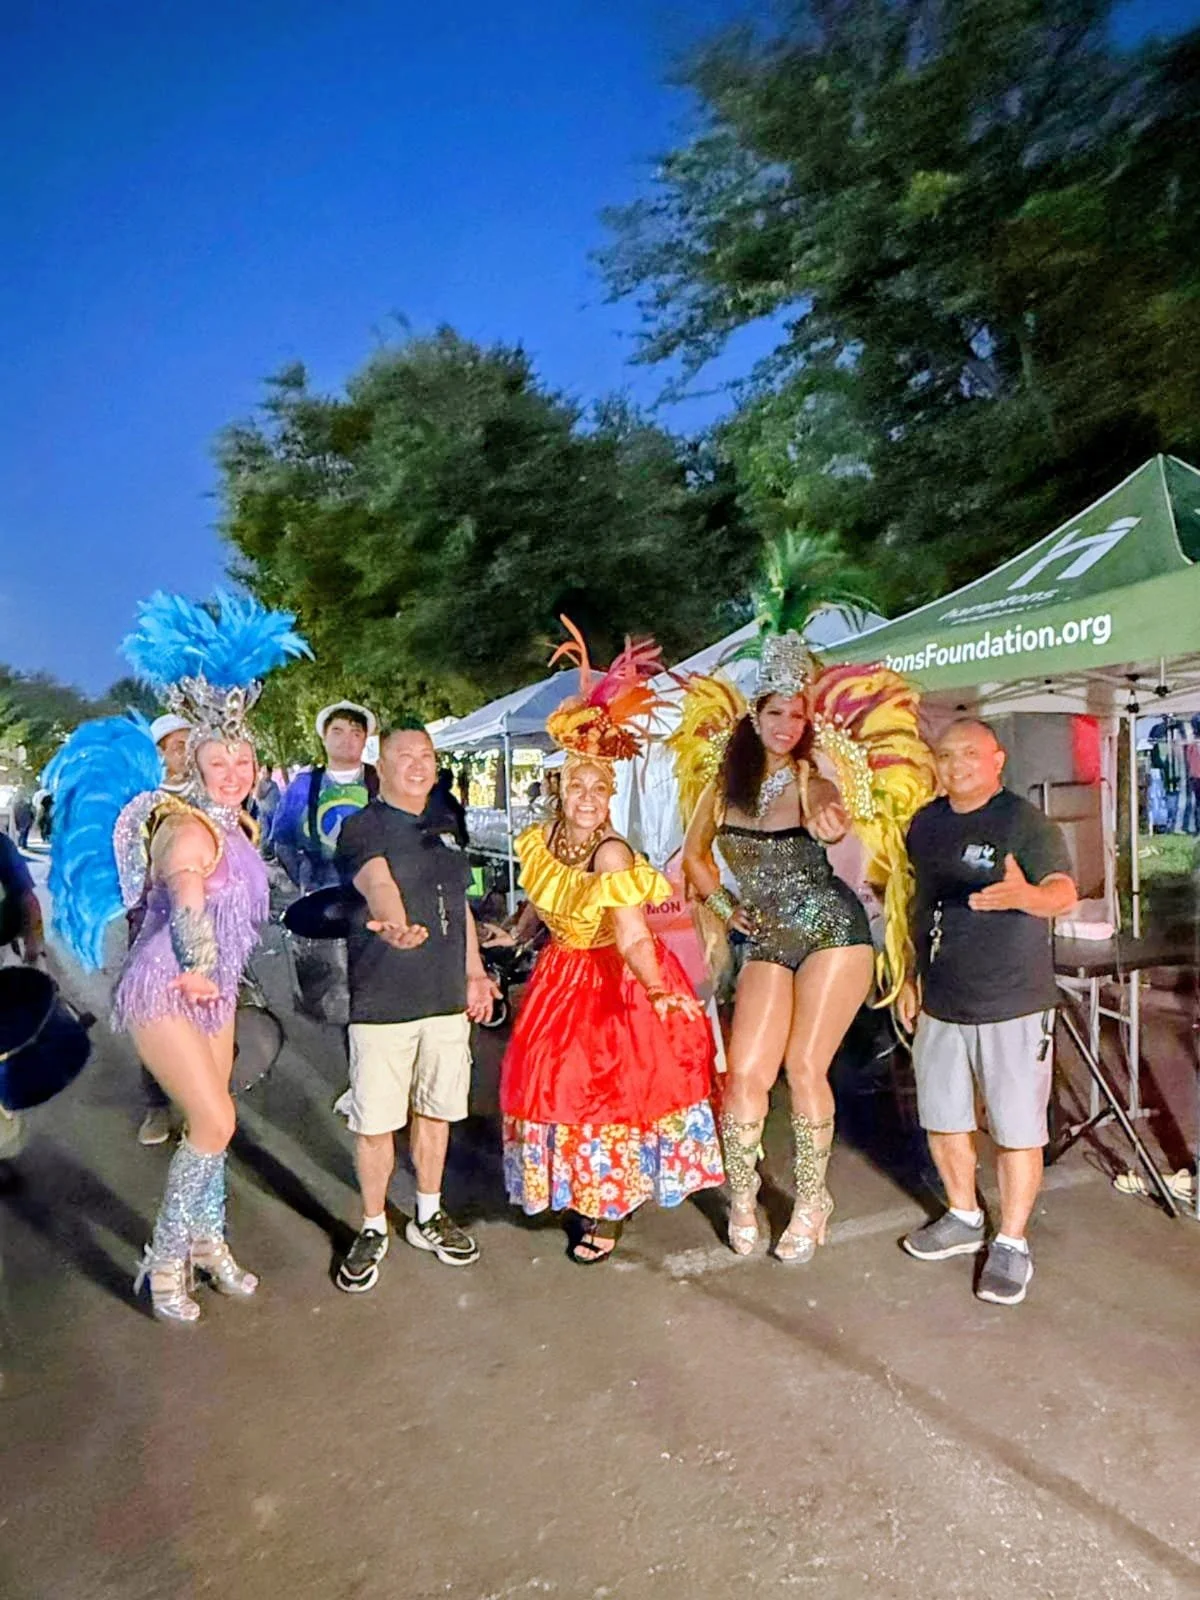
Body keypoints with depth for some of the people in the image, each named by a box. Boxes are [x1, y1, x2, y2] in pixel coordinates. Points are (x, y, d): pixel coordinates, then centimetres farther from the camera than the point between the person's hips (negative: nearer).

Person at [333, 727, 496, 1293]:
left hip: (447, 996, 6)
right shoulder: (363, 827, -8)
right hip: (382, 999, -6)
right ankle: (373, 1229, 22)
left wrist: (475, 973, 18)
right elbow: (377, 882, -29)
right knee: (375, 1120, 2)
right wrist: (397, 926, -49)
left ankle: (428, 1217, 33)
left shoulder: (443, 829, 15)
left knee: (435, 1109, 16)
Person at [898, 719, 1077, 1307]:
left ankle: (1012, 1243, 22)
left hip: (1012, 1006, -6)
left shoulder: (1027, 823, -13)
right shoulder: (926, 823, 7)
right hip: (940, 1004, 6)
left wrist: (1024, 895, -49)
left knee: (1017, 1130, 4)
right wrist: (913, 976, 16)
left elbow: (1064, 894, -27)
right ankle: (964, 1218, 38)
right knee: (943, 1120, 17)